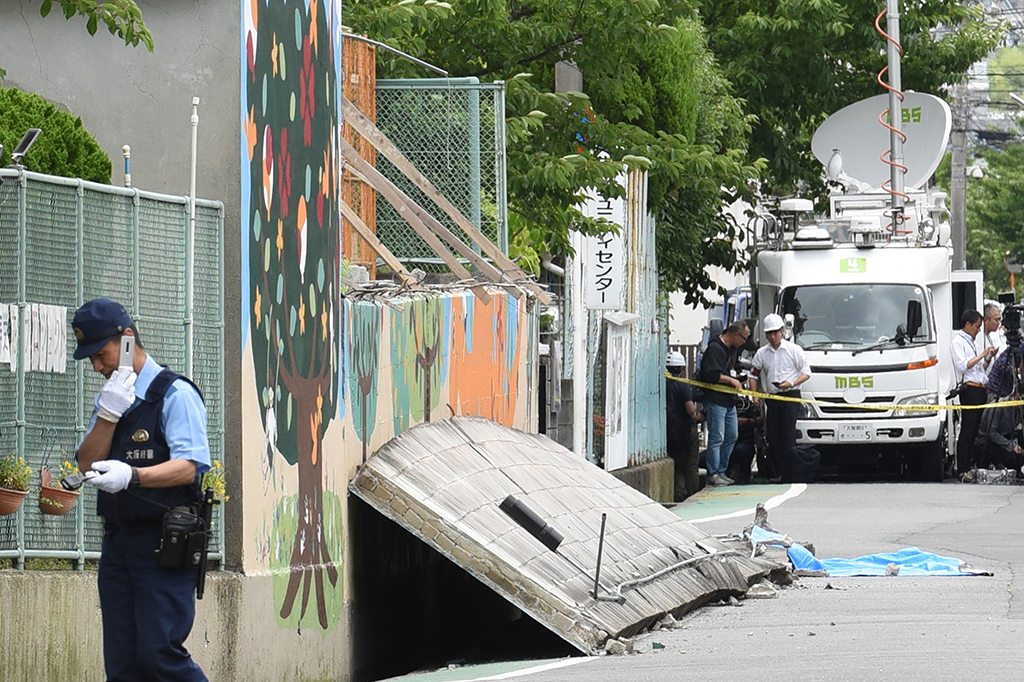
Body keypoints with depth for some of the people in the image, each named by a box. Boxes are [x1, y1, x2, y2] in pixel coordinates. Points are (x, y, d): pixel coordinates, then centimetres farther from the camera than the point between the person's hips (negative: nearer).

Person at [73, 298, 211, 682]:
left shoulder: (174, 394, -6)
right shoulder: (109, 398, 18)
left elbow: (187, 468, -17)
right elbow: (88, 464, 7)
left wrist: (131, 475, -33)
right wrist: (108, 414, -9)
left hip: (163, 545, -7)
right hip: (117, 543, 7)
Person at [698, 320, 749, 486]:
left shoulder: (733, 349, 18)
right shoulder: (714, 348, -13)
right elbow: (711, 374, -22)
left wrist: (737, 380, 16)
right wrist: (731, 380, -15)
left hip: (729, 401, 10)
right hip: (716, 400, -10)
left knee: (731, 437, 11)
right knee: (717, 438, -8)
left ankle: (721, 472, 18)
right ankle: (713, 474, -4)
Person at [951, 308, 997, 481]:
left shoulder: (972, 342, 23)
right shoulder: (958, 342, -3)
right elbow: (963, 366, -16)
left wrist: (988, 358, 11)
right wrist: (982, 355, -12)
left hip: (981, 389, 9)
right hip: (969, 389, -9)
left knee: (978, 429, 8)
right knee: (967, 431, -12)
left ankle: (973, 465, 12)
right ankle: (962, 470, -14)